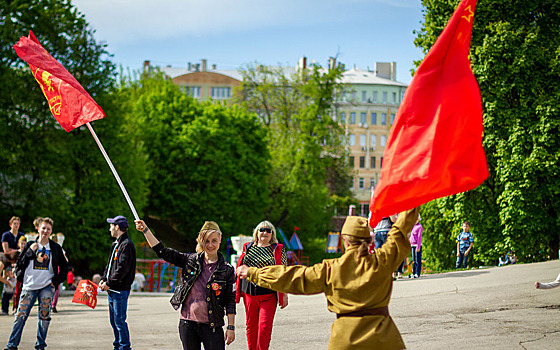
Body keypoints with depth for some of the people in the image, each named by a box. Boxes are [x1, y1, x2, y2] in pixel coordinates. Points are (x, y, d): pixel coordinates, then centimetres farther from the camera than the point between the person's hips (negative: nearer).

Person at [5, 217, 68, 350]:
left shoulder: (55, 248, 6)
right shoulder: (30, 245, 6)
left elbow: (64, 267, 11)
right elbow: (19, 263, 6)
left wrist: (56, 281, 1)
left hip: (47, 286, 0)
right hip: (29, 286, 0)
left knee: (44, 315, -1)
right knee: (21, 315, -5)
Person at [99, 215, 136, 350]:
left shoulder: (127, 245, -13)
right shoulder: (116, 244, 18)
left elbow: (122, 268, -20)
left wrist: (109, 283, -17)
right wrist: (103, 279, 6)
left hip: (120, 290, -10)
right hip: (111, 290, 10)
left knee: (119, 320, -8)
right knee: (113, 320, 14)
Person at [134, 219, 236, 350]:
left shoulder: (227, 270, 0)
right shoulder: (191, 260, 6)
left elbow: (230, 301, 1)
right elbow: (163, 252, 7)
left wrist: (231, 327, -3)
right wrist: (145, 230, 4)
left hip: (212, 326, -2)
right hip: (187, 323, 3)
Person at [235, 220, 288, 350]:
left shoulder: (278, 250, 5)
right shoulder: (248, 248, 12)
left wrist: (284, 295, 0)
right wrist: (237, 292, 13)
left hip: (269, 295, -3)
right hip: (249, 293, 3)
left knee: (264, 326, -11)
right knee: (251, 325, 7)